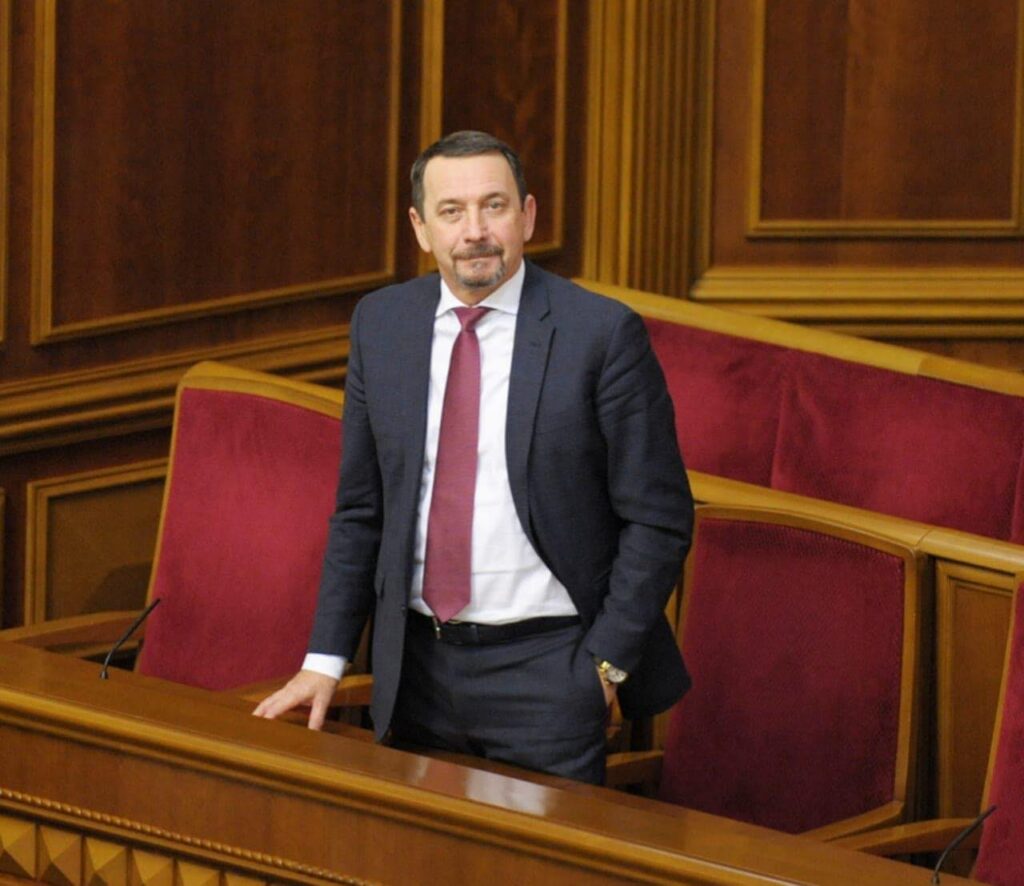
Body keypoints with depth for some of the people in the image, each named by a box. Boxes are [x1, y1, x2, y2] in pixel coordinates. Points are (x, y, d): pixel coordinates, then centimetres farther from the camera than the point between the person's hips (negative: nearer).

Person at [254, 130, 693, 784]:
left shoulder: (602, 333, -9)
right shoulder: (380, 324, 5)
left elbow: (659, 518, -6)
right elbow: (360, 508, 11)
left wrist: (605, 663, -9)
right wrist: (326, 659, 5)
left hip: (545, 672, -4)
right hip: (415, 667, 4)